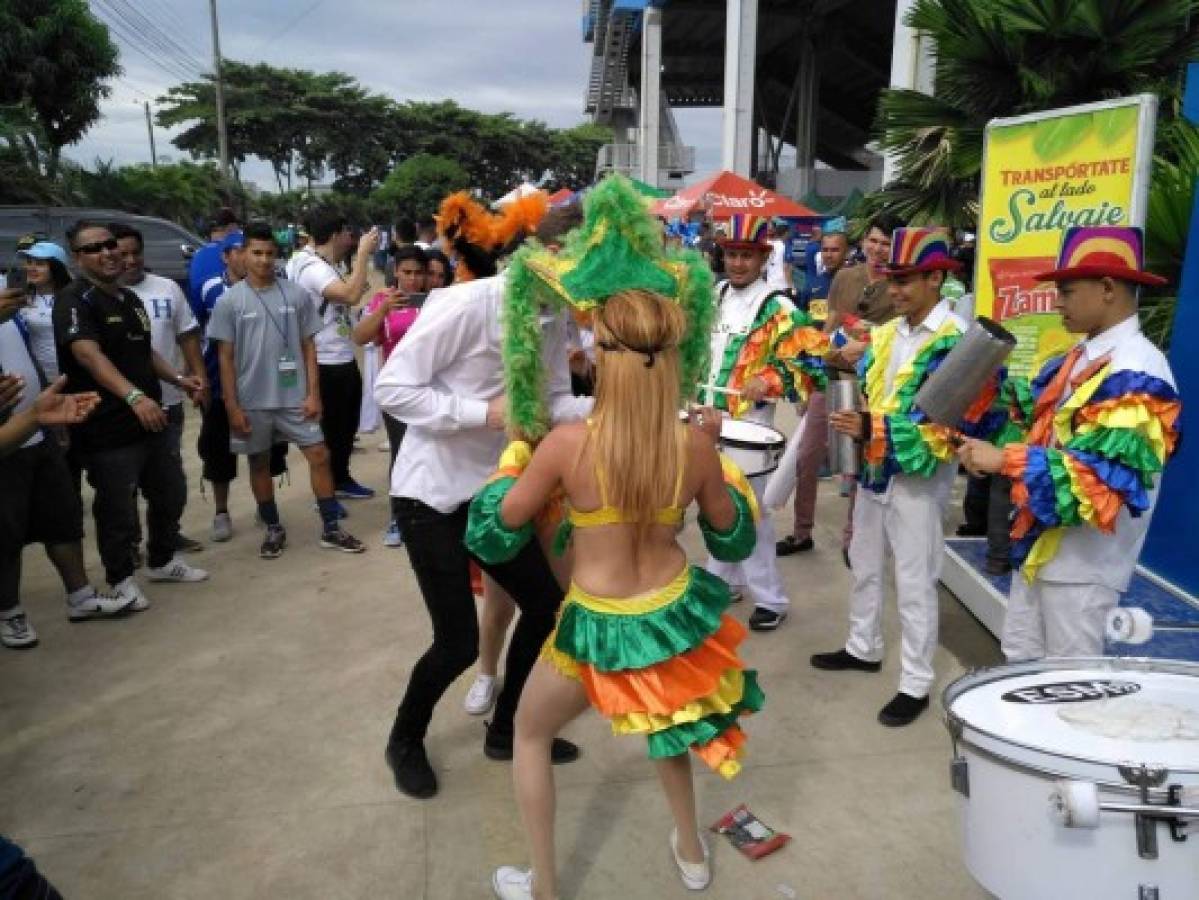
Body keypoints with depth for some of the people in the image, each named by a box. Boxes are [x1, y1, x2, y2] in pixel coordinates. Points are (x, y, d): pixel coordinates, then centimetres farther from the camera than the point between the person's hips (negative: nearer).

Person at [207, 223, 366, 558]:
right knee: (260, 463, 11)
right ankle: (273, 529, 27)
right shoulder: (230, 301, -4)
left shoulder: (297, 294, -1)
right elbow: (225, 358, -3)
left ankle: (331, 528, 12)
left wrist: (313, 393, -4)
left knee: (319, 456, 1)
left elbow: (308, 347, 3)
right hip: (252, 401, 0)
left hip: (294, 397, 1)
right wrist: (232, 407, -7)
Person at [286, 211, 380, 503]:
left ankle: (341, 479, 36)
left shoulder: (328, 267, 11)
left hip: (344, 359, 10)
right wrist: (363, 252, -27)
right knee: (328, 429, 3)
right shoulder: (313, 268, -20)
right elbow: (351, 295, -35)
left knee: (347, 424, 21)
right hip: (326, 364, -10)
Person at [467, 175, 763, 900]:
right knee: (664, 719, 37)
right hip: (674, 612, 4)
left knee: (531, 735, 26)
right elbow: (733, 535, 2)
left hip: (599, 627, -3)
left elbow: (499, 527, -8)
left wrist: (519, 446, 5)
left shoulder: (566, 443, -24)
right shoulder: (695, 445, -15)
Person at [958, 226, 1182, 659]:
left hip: (1082, 560, -9)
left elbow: (1106, 474, -28)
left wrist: (1005, 460, -27)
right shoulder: (1079, 360, 9)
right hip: (1040, 545, 9)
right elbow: (1041, 428, 16)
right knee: (1020, 657, 19)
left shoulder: (1137, 373, -20)